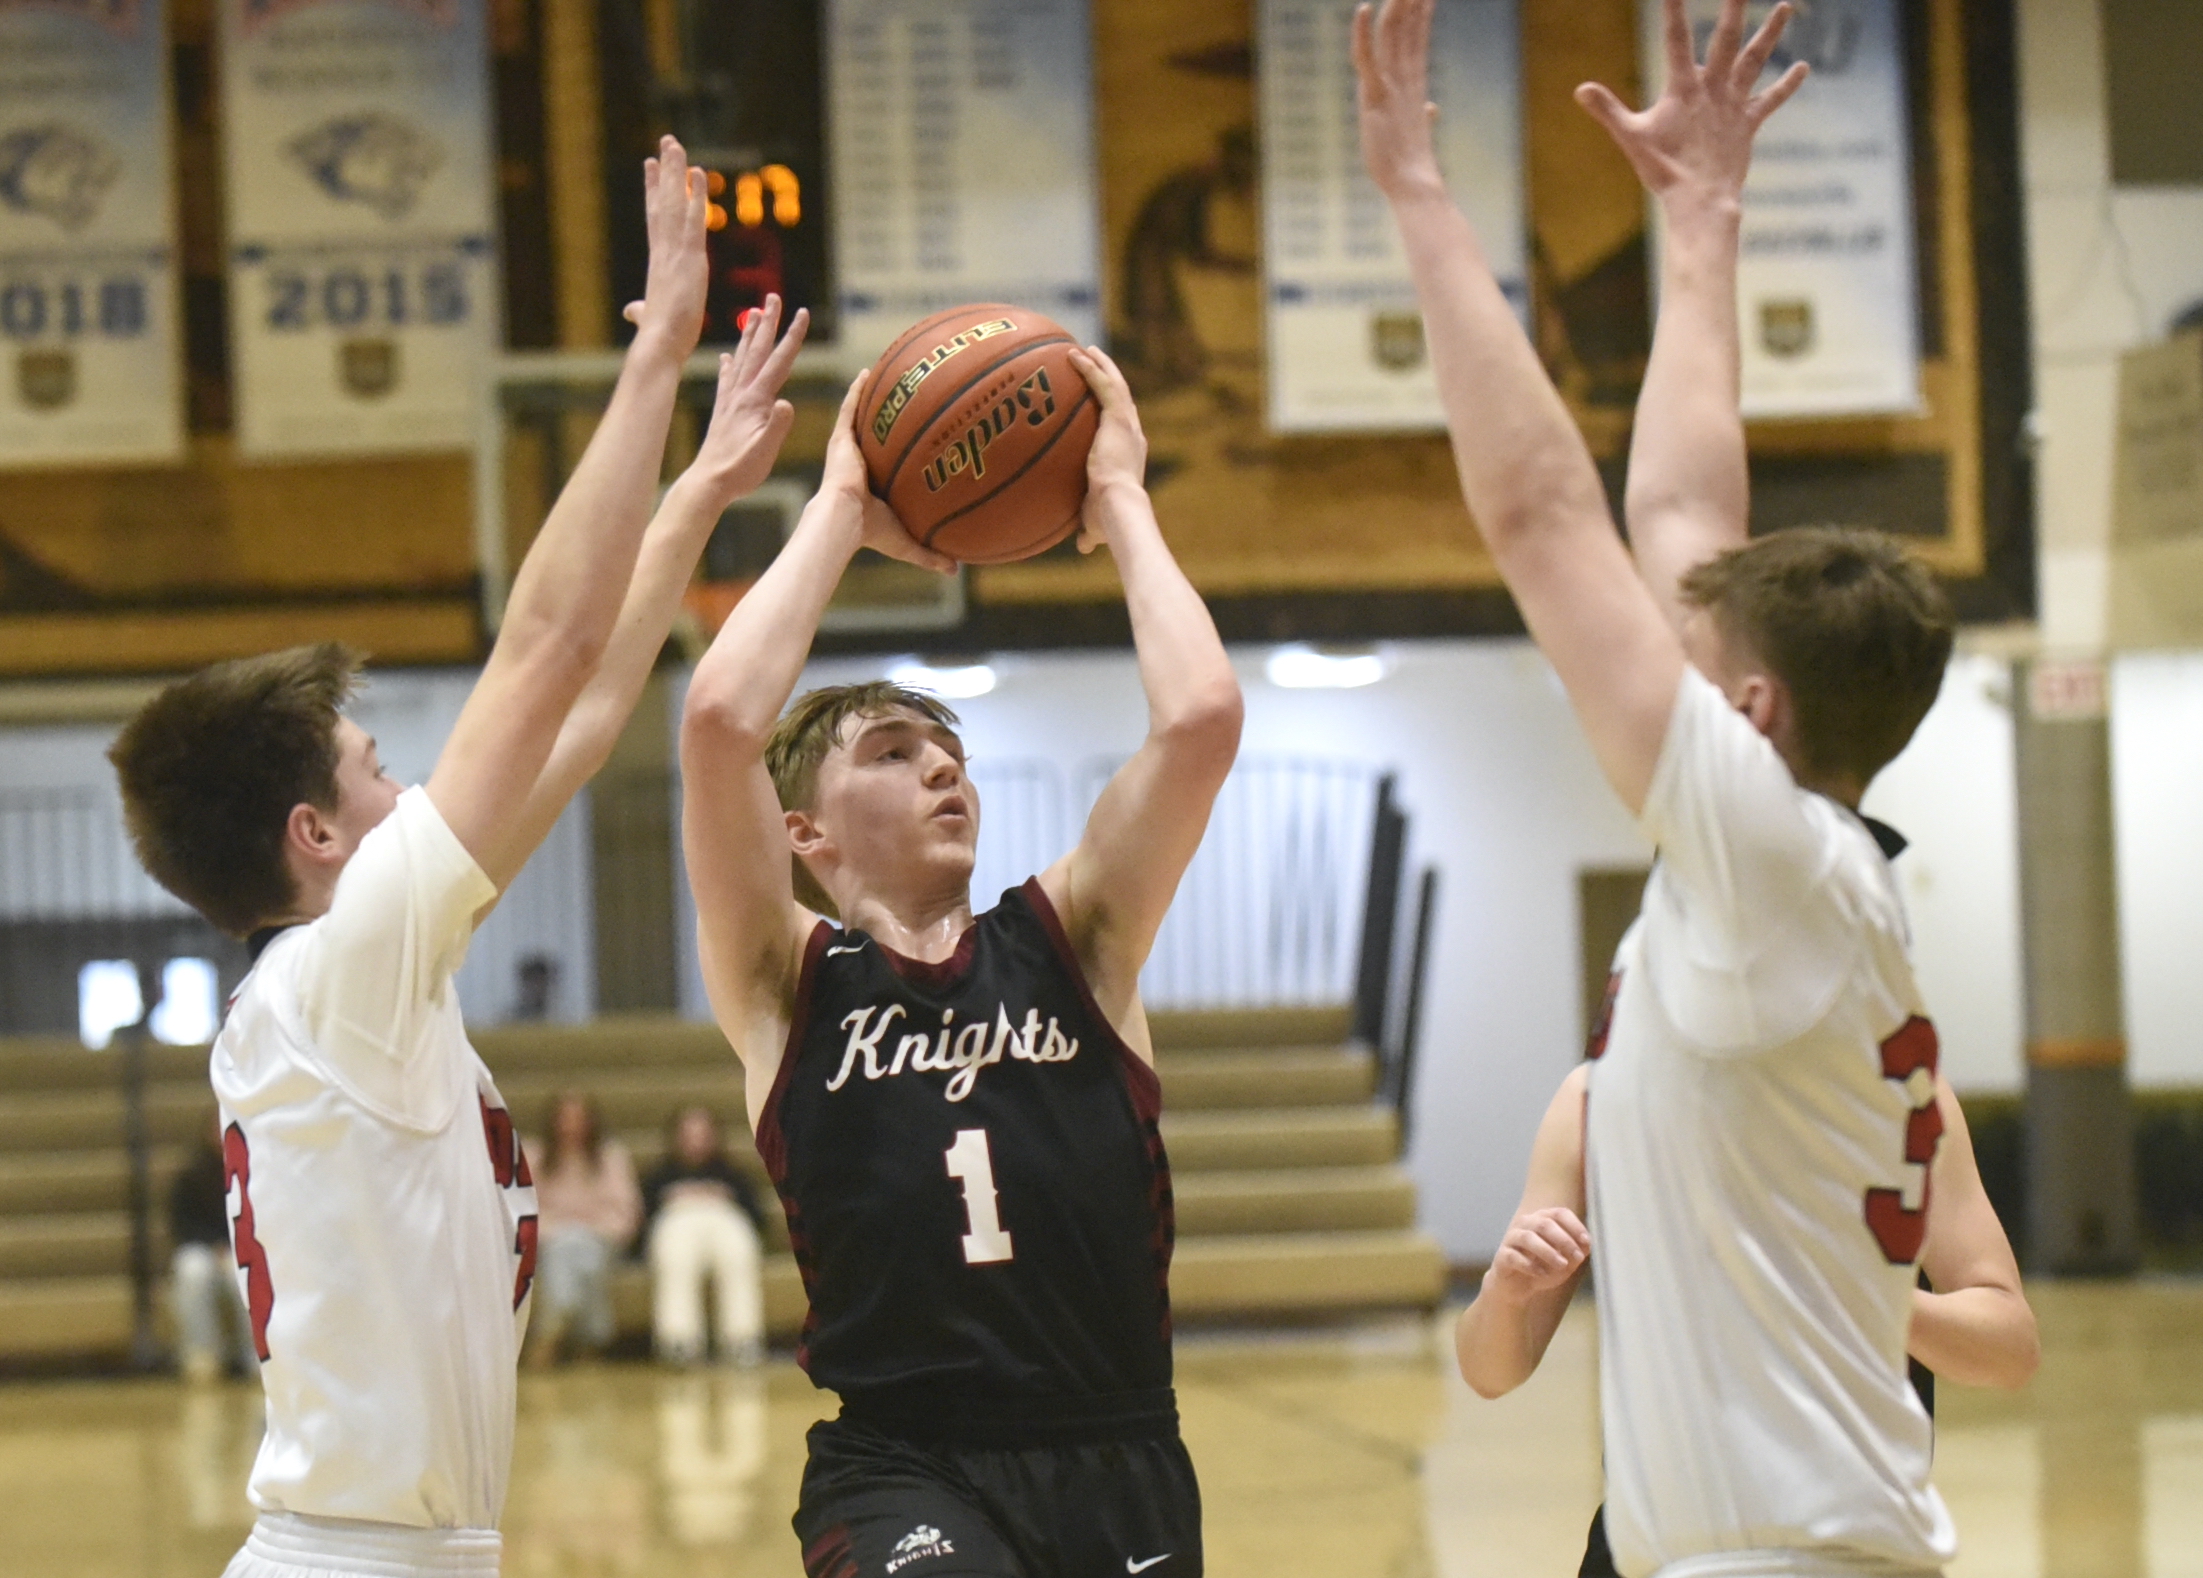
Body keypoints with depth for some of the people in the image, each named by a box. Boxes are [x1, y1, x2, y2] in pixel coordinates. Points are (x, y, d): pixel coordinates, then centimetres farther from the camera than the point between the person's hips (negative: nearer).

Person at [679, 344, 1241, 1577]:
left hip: (1120, 1462, 3)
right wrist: (841, 512, -1)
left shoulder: (1069, 941, 10)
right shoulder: (790, 982, 4)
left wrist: (1120, 502, 6)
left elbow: (1203, 716, -4)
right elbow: (721, 720, -11)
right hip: (903, 1469, -3)